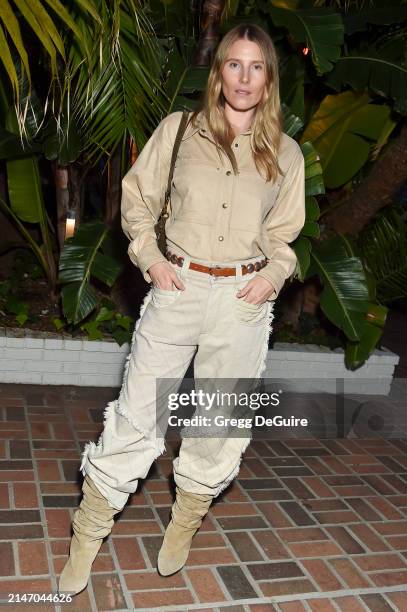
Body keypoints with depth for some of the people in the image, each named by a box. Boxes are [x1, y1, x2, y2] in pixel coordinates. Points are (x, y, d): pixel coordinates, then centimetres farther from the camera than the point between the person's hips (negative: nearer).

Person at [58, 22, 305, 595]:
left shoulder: (286, 153, 6)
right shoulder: (179, 129, 2)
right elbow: (137, 197, 8)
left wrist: (274, 274, -3)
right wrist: (150, 258, -4)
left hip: (244, 299, 2)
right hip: (178, 287, -1)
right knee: (136, 413, 2)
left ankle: (185, 525, 35)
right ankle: (87, 537, 20)